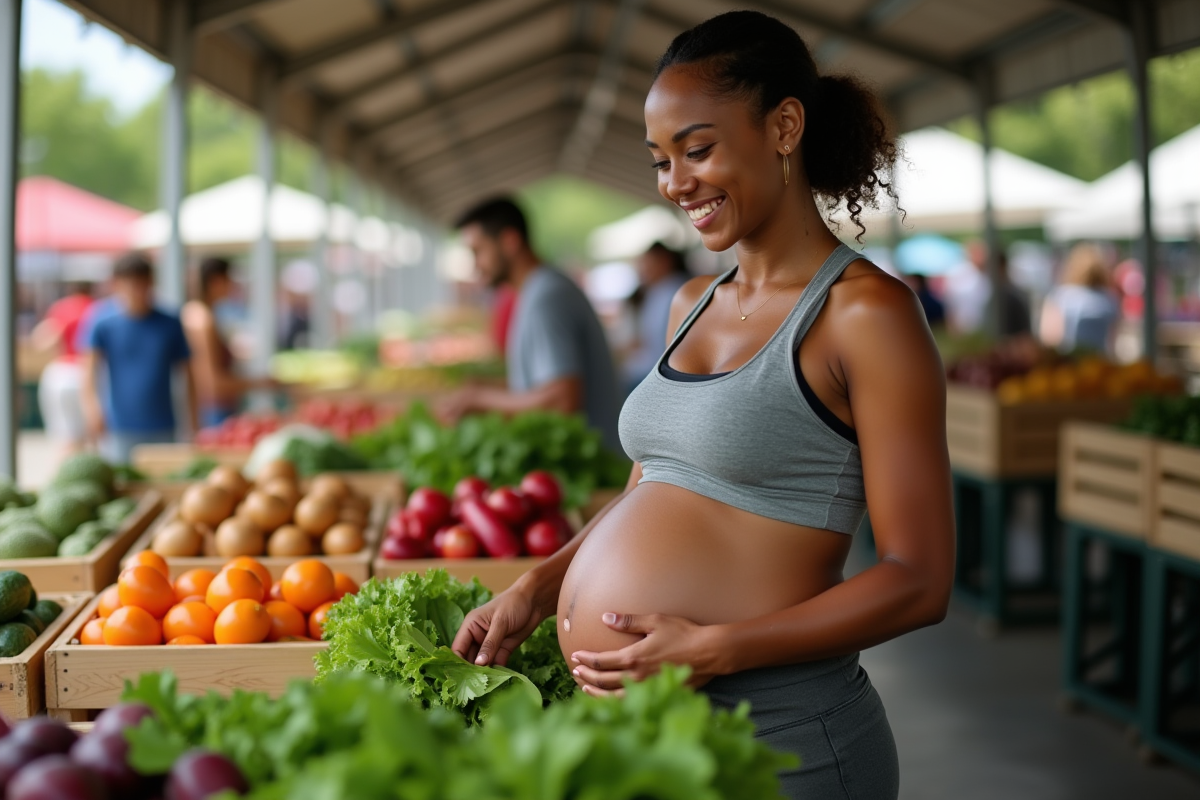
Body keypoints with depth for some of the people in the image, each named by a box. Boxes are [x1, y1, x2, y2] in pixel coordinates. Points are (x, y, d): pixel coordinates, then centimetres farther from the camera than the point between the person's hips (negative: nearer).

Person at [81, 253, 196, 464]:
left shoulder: (169, 325, 5)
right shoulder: (103, 324, -1)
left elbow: (186, 376, 9)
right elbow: (89, 369, -11)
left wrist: (194, 428, 5)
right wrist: (92, 405, -31)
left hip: (162, 431, 2)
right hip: (118, 433, -2)